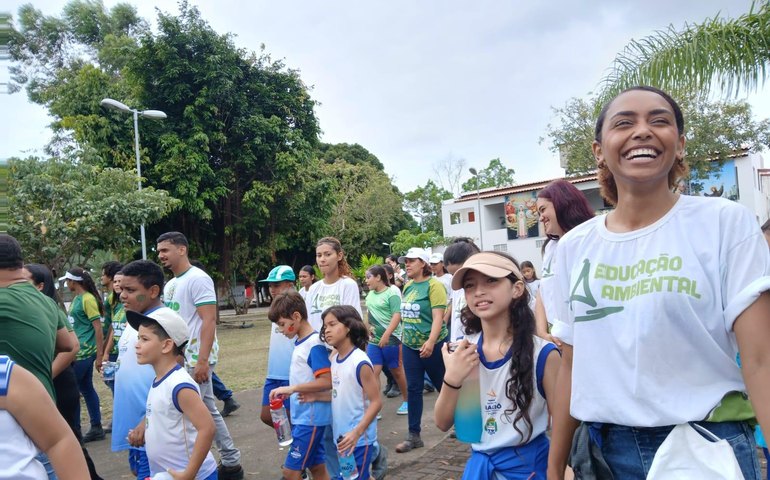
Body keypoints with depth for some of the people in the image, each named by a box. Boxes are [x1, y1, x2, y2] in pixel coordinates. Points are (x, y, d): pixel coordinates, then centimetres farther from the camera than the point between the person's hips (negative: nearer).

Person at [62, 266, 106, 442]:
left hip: (85, 353, -9)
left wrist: (99, 355, -16)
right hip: (78, 352, 9)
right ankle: (96, 428, 20)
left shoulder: (88, 299, -14)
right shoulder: (77, 299, 13)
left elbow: (98, 329, -16)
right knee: (86, 389, 12)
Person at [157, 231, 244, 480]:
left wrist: (202, 360, -23)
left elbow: (209, 321, -19)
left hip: (196, 359, -9)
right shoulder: (170, 285, 14)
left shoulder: (197, 279, -13)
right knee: (209, 411, 13)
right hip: (180, 358, 9)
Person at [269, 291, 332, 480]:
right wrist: (290, 391, 4)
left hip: (311, 417, -9)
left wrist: (292, 388, -23)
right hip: (302, 415, 9)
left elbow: (327, 381, -23)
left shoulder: (315, 344, -18)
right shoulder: (299, 342, 8)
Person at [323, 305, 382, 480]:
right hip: (342, 437, 7)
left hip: (359, 438, -7)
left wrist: (357, 432, -26)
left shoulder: (360, 362, -21)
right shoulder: (334, 359, 2)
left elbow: (376, 402, -20)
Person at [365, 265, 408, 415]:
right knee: (373, 373, -2)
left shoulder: (391, 293, -12)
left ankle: (406, 401, 29)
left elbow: (397, 316, -20)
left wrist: (386, 335, -28)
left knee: (397, 371, 9)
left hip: (391, 339, -5)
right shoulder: (370, 294, 8)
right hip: (373, 340, 5)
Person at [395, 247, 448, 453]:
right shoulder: (408, 285, 7)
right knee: (413, 389, 7)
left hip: (432, 345, -6)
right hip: (410, 345, 6)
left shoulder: (433, 285, -13)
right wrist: (404, 338, 18)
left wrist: (431, 342, -31)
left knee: (444, 386, 10)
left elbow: (438, 316, -21)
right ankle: (414, 435, 14)